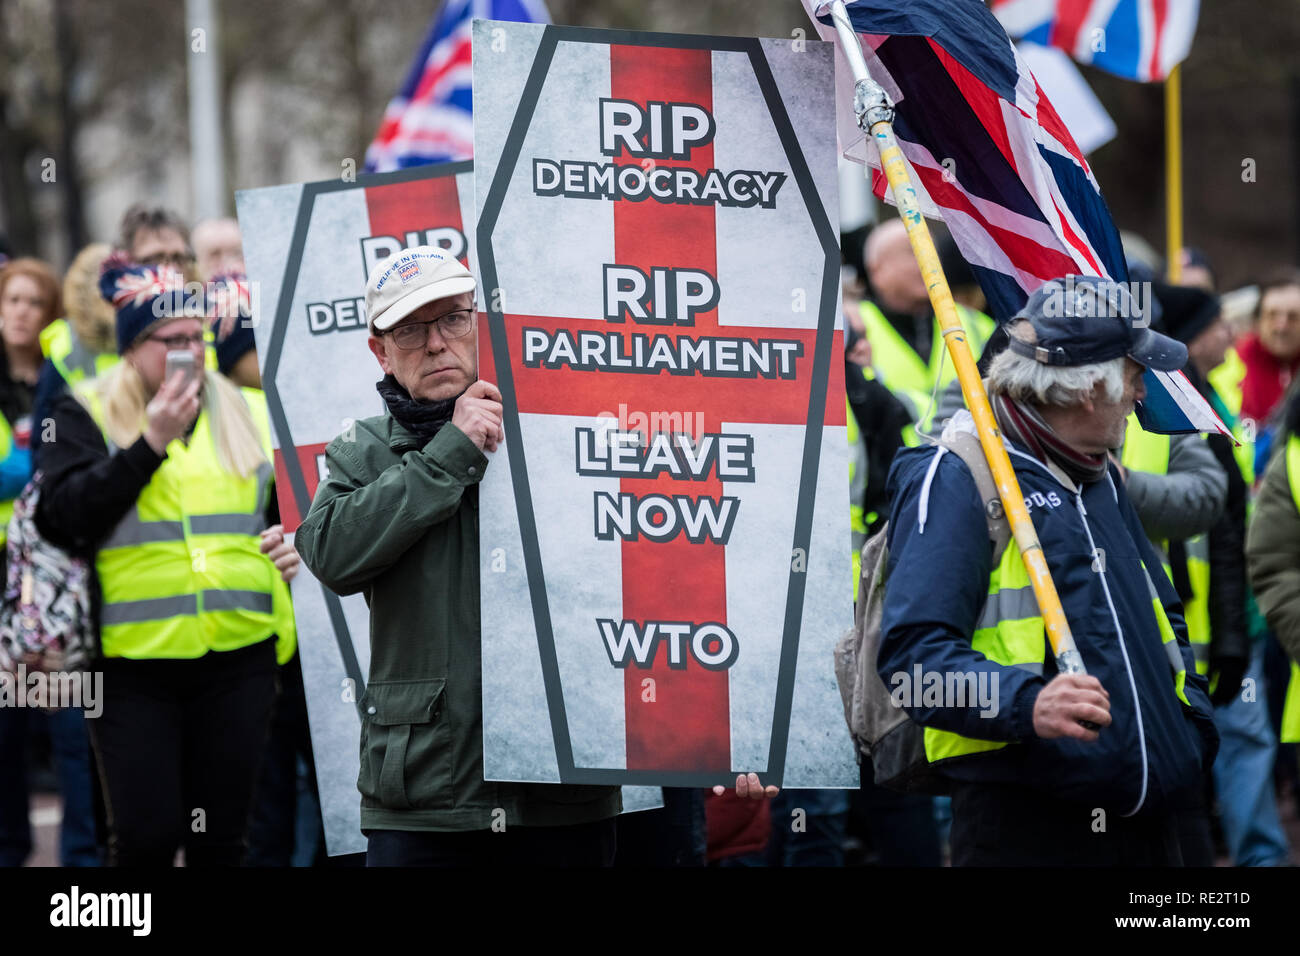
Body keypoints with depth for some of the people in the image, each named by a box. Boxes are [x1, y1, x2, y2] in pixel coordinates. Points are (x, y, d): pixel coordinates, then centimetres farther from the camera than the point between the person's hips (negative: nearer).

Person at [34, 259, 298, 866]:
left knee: (220, 837, 5)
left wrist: (295, 543, 2)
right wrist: (150, 443, -15)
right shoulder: (84, 416, 4)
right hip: (133, 658, -3)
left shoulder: (250, 414, 14)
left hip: (238, 655, 3)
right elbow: (63, 516, -11)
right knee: (146, 836, -7)